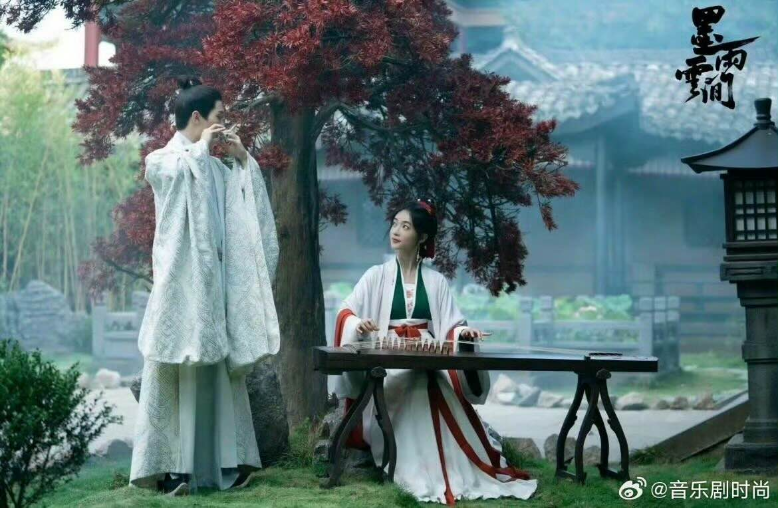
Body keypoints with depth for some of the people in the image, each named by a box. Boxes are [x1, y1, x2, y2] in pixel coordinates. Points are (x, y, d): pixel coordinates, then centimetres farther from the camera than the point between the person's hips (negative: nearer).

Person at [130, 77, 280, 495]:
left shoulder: (214, 167, 18)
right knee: (176, 370, -8)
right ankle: (168, 466, -7)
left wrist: (243, 159, 10)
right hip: (180, 279, -6)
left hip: (215, 280, 6)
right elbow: (177, 171, -21)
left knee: (215, 368, 4)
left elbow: (252, 204, 20)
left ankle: (216, 462, 6)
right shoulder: (161, 159, 3)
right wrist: (200, 146, -5)